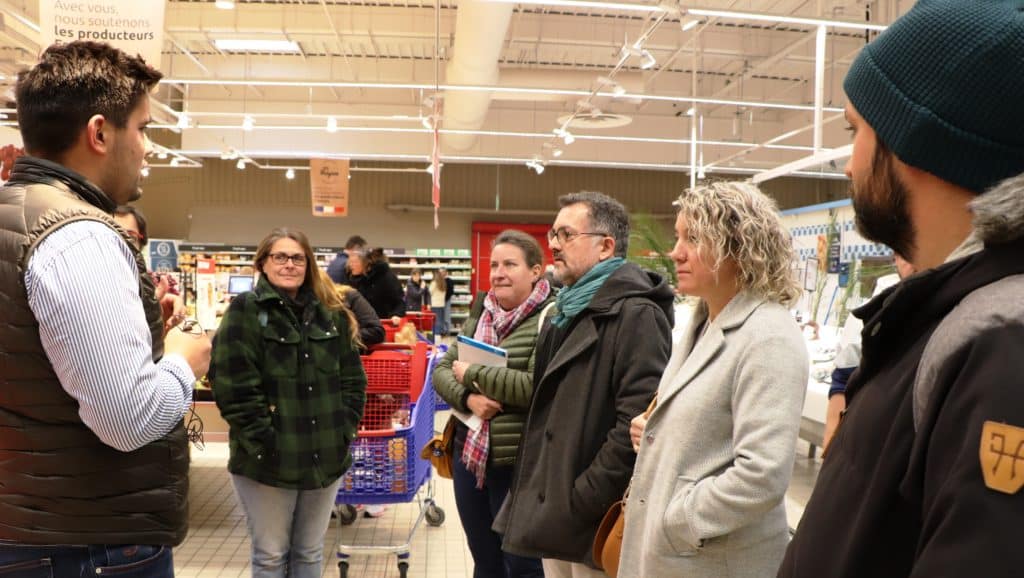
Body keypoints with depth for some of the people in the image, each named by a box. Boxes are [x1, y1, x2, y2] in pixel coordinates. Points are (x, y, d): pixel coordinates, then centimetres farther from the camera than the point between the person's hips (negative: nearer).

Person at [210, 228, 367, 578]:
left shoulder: (331, 314, 8)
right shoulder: (245, 311, -6)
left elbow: (353, 380, 9)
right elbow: (233, 388, -14)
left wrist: (344, 433, -1)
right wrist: (265, 443, -16)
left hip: (325, 457, 4)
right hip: (267, 460, -4)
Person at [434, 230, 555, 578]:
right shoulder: (480, 313, 9)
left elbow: (536, 386, -24)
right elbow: (442, 371, 7)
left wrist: (472, 374, -15)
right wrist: (468, 397, -14)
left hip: (519, 464, -6)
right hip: (469, 454, 7)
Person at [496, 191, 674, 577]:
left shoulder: (635, 314, -16)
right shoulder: (568, 309, 13)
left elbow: (637, 424, -24)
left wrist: (581, 502, -20)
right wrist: (533, 486, 15)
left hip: (591, 522, -8)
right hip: (554, 513, 9)